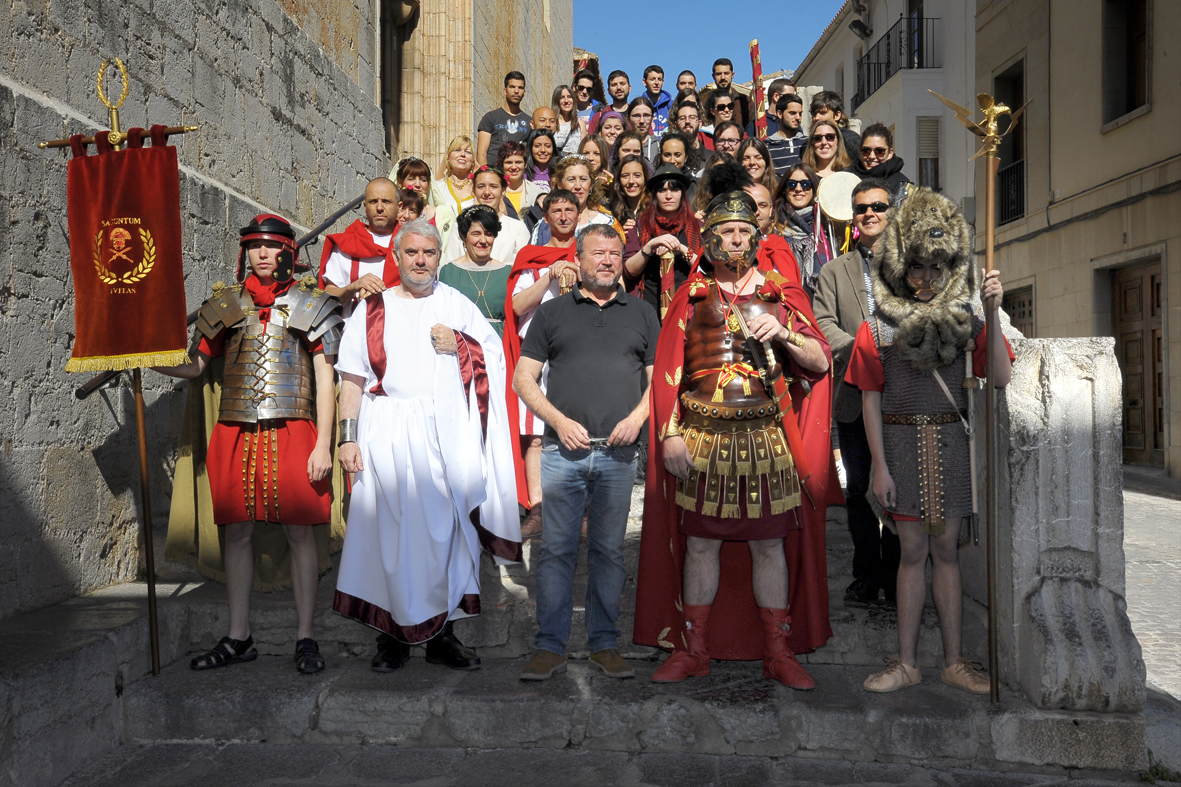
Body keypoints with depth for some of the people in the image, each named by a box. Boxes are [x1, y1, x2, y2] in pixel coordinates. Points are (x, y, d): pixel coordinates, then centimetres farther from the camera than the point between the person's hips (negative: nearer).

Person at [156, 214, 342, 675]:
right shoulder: (226, 305, 12)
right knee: (235, 532, 8)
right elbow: (195, 365, 18)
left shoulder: (309, 304, 3)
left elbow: (325, 379, 0)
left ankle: (305, 638, 11)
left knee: (299, 532, 0)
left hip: (291, 431, -3)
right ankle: (238, 638, 20)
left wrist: (323, 445, -7)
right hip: (235, 433, 4)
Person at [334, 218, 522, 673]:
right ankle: (393, 635, 10)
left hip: (448, 432, 1)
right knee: (393, 530, -2)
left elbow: (495, 354, 13)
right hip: (389, 434, -1)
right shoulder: (374, 308, 9)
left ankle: (442, 634, 12)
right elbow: (353, 378, 4)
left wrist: (459, 347, -5)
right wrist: (348, 437, -4)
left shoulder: (457, 304, 13)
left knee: (446, 529, 2)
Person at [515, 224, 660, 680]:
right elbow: (522, 378, 6)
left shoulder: (642, 314, 14)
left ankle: (604, 644, 18)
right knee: (556, 548, 0)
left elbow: (659, 377, 13)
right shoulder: (552, 312, 10)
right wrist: (560, 421, -7)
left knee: (609, 551, 7)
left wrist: (638, 416, -5)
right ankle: (550, 647, 9)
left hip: (618, 453, 1)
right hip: (563, 450, -1)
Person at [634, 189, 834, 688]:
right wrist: (670, 435, -5)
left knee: (770, 543, 6)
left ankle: (779, 653, 18)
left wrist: (784, 334, -12)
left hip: (767, 436, 0)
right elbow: (667, 370, 4)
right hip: (702, 437, 0)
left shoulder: (779, 294, 10)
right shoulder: (691, 296, 9)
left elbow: (820, 362, 7)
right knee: (700, 542, 6)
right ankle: (693, 650, 19)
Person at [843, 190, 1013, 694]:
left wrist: (993, 315, -16)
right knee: (913, 552, 4)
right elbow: (871, 399, 0)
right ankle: (907, 663, 14)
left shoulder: (965, 318, 3)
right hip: (901, 442, -1)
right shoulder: (878, 326, -1)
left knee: (946, 551, 7)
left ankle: (954, 663, 17)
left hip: (950, 441, 1)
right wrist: (879, 467, -5)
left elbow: (1000, 379, -7)